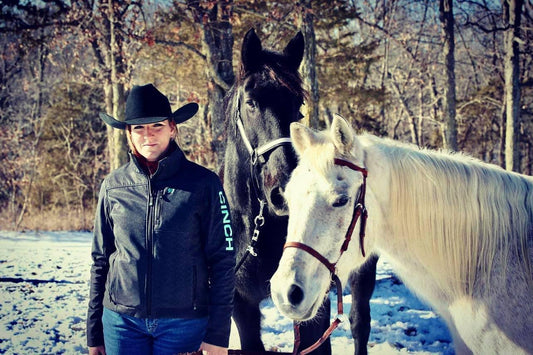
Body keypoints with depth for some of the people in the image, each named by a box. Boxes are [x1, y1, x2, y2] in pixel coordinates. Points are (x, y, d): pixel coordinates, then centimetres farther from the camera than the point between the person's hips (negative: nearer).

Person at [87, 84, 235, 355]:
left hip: (184, 322, -2)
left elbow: (223, 261, -5)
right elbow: (100, 259, 8)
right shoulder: (113, 186, 2)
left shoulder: (203, 184, -6)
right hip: (122, 320, 2)